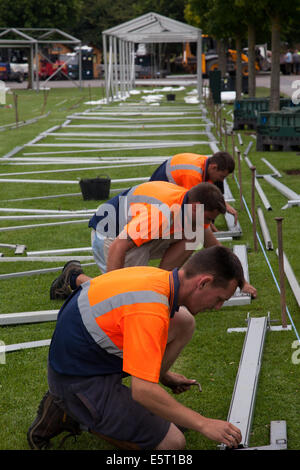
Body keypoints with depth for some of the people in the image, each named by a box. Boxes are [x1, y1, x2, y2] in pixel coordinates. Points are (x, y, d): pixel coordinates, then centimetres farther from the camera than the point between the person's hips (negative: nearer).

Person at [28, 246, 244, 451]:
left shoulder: (157, 277, -1)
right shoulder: (150, 312, -30)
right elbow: (143, 390, -33)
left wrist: (164, 375, 29)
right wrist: (203, 424, -25)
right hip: (80, 380, -9)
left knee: (183, 322, 5)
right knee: (172, 443, -7)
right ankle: (72, 415, -2)